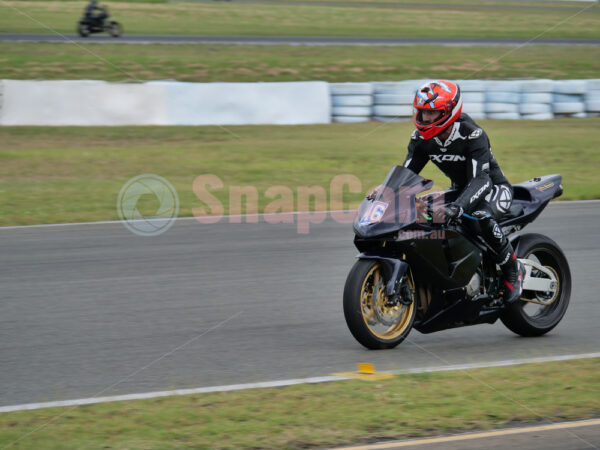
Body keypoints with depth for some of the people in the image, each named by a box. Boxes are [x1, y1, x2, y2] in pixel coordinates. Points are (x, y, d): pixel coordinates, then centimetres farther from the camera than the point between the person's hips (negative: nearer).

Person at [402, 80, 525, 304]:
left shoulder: (472, 134, -28)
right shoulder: (421, 138, -7)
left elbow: (480, 179, -37)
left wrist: (458, 205, -55)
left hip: (494, 188, -8)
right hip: (461, 189, 8)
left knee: (479, 217, -40)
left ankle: (513, 269, -20)